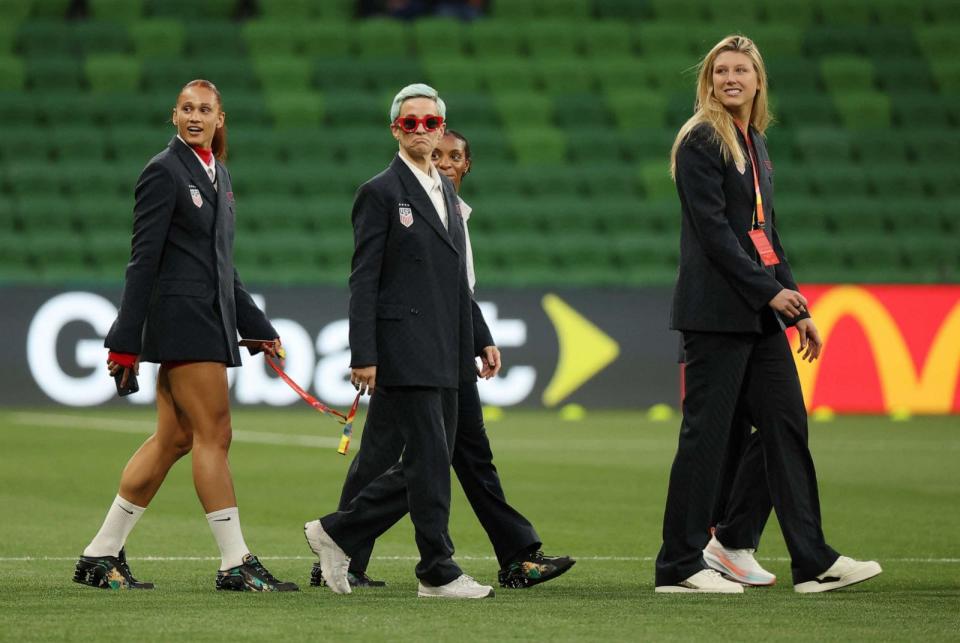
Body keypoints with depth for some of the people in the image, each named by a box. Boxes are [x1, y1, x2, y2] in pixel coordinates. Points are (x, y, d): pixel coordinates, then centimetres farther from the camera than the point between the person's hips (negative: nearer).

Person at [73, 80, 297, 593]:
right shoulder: (165, 171, -8)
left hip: (210, 318, 9)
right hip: (182, 316, -9)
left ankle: (101, 555, 13)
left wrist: (258, 328, 22)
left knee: (173, 439, 8)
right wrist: (126, 342, -15)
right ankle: (235, 563, -4)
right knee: (213, 436, -7)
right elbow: (143, 259, -12)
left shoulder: (217, 173, 17)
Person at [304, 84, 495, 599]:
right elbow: (364, 280, -9)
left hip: (444, 353, 8)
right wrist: (363, 356, -15)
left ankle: (337, 533, 18)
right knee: (429, 459, -8)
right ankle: (438, 571, -1)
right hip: (404, 350, -8)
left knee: (427, 464, 8)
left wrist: (480, 339, 18)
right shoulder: (380, 193, -5)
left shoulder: (445, 190, 18)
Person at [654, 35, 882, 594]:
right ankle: (679, 565, 2)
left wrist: (798, 309, 15)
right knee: (707, 431, -5)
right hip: (717, 308, -8)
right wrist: (770, 292, -17)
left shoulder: (755, 142, 17)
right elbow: (711, 227, -15)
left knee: (787, 425, 6)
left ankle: (814, 562, 8)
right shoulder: (701, 141, -7)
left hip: (760, 312, 8)